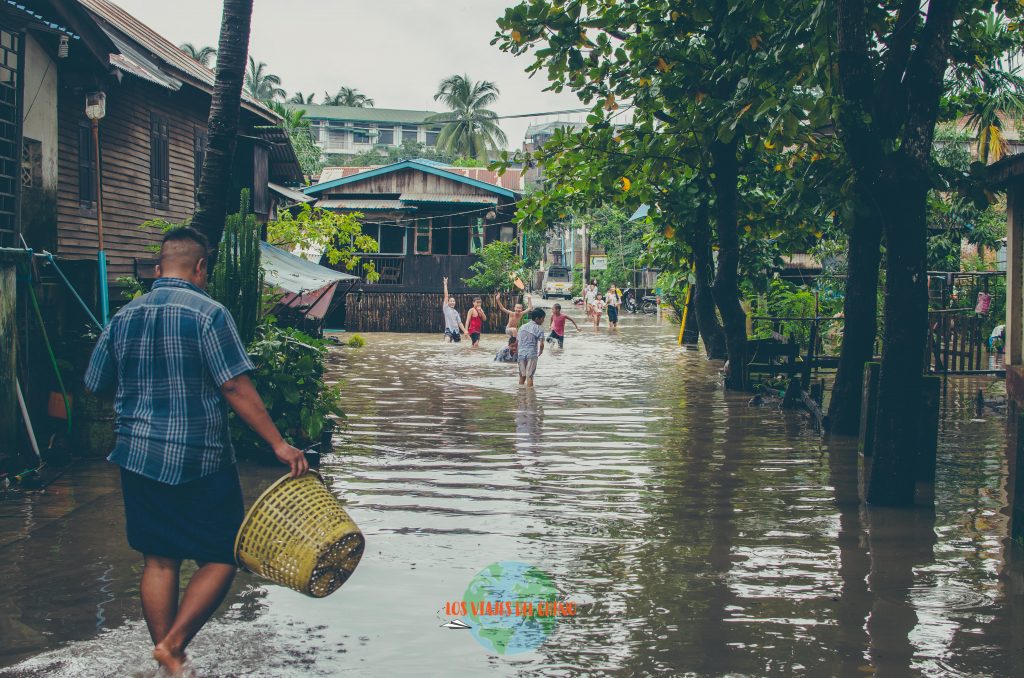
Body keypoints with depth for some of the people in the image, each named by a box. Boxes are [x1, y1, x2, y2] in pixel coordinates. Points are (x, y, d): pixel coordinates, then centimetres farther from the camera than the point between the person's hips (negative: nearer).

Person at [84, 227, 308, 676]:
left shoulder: (123, 317, 7)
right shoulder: (207, 313, -10)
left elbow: (96, 386, 15)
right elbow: (236, 389, -16)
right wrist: (279, 445, -12)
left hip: (138, 457, 6)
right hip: (200, 461, -5)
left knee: (159, 562, 12)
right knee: (221, 558, 7)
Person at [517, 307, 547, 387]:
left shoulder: (522, 327, 12)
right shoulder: (539, 328, -5)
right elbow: (541, 344, -14)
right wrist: (540, 352, 5)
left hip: (521, 353, 5)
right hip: (532, 354, -5)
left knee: (522, 376, 14)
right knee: (529, 376, -2)